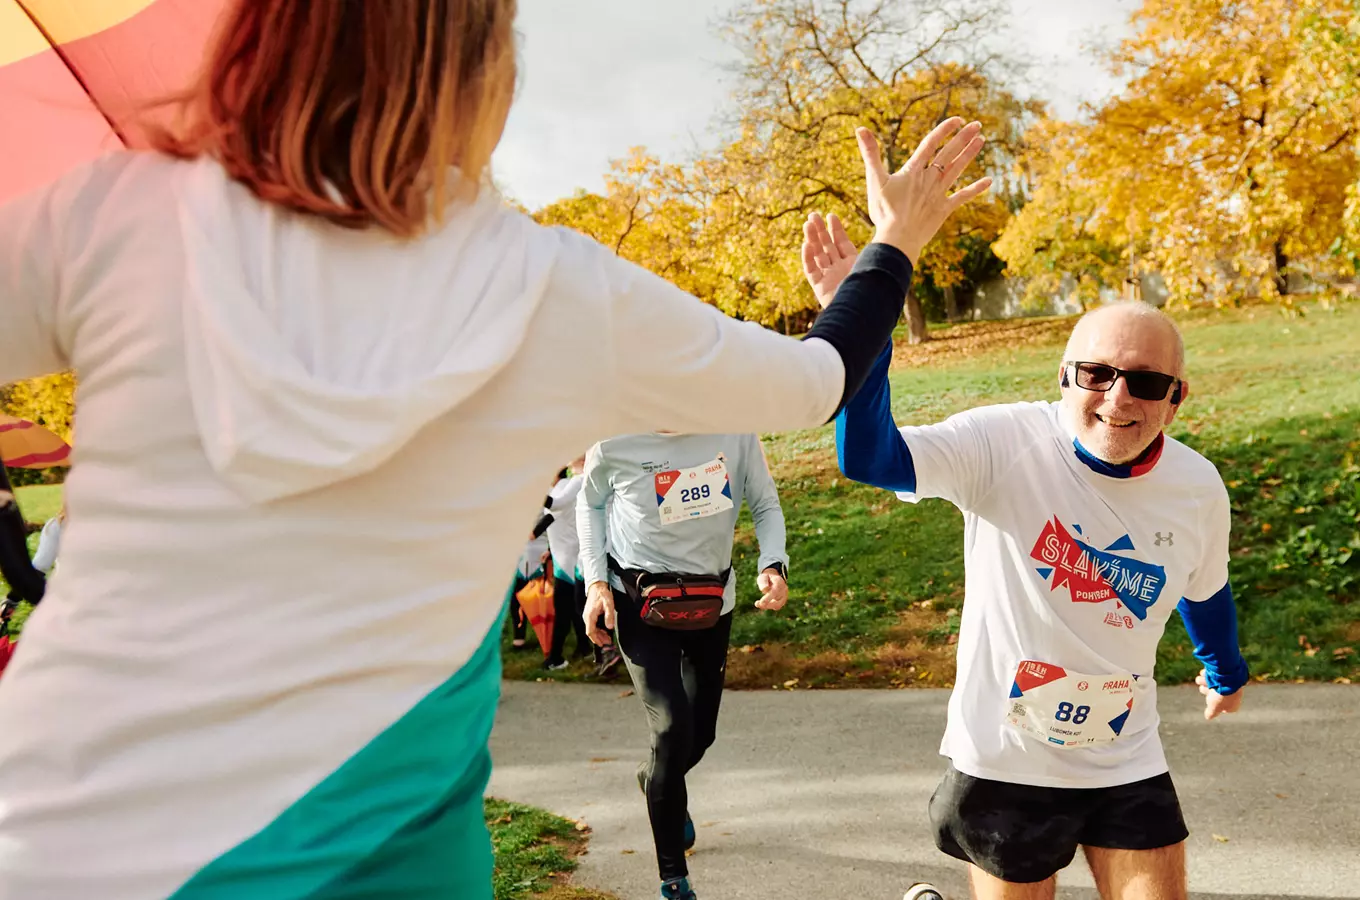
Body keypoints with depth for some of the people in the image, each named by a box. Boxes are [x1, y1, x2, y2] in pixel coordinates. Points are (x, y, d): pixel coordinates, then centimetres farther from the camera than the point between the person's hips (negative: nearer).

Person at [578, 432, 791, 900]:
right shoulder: (613, 440, -17)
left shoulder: (736, 430, -15)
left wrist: (773, 565, -19)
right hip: (640, 603, -3)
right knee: (673, 727, -17)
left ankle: (656, 782, 52)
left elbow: (766, 503, -2)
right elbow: (591, 502, 3)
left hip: (712, 602, 3)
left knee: (701, 733, 15)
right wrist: (595, 581, -5)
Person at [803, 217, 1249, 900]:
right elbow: (868, 456, -35)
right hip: (1005, 763, -3)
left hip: (1128, 769, 4)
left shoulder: (1198, 489, -5)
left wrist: (1227, 674, 32)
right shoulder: (1007, 443, -20)